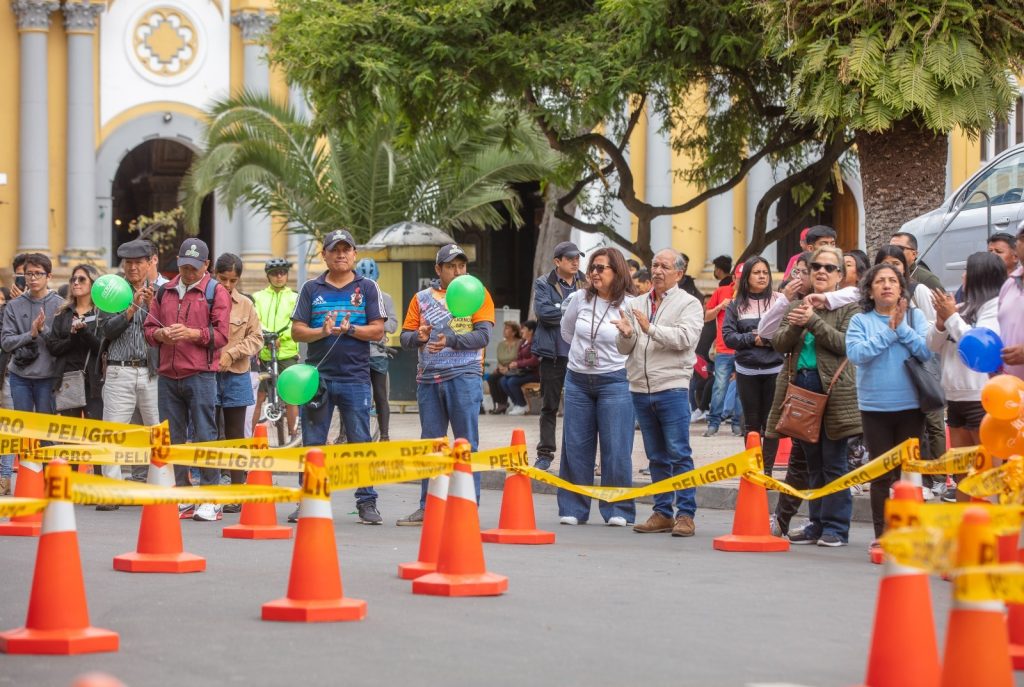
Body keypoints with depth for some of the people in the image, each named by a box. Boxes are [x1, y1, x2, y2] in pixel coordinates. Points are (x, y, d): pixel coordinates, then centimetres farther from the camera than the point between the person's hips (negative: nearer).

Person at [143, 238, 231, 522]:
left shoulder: (216, 292, 3)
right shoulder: (164, 292, 18)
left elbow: (221, 334, -6)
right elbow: (149, 328, 16)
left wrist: (192, 333, -18)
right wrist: (161, 334, -5)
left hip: (201, 374, -5)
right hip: (168, 376, 5)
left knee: (204, 436, -7)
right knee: (174, 438, 6)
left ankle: (210, 499, -4)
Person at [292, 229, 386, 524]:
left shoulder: (367, 288, 7)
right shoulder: (311, 289, 10)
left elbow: (377, 331, 2)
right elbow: (297, 331, 5)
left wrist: (350, 329, -14)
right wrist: (322, 331, -13)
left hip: (355, 377, -1)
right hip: (317, 375, 1)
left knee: (361, 444, -1)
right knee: (312, 444, 3)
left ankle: (367, 503, 4)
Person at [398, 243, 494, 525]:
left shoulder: (477, 294, 4)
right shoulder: (422, 298, 13)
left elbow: (482, 335, -7)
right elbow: (405, 337, 10)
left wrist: (450, 340, -20)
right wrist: (419, 337, -13)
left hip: (464, 377, -4)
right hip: (428, 378, 4)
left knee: (466, 443, -4)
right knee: (430, 444, 8)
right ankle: (428, 507, 14)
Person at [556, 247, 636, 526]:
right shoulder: (580, 299, 3)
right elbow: (566, 331, 20)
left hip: (614, 381, -4)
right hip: (577, 380, 4)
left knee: (616, 448, -3)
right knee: (575, 447, 5)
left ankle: (618, 510, 5)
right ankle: (573, 509, 12)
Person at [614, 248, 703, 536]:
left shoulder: (689, 304, 1)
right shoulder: (635, 304, 15)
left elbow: (685, 338, -15)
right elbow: (624, 348, 12)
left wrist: (650, 329, -20)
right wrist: (626, 334, -10)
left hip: (672, 388, -5)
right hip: (640, 389, 5)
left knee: (679, 454, -7)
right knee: (656, 456, 10)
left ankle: (685, 514, -5)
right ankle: (662, 512, 15)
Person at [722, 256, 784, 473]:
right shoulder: (736, 305, 4)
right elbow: (728, 335, -1)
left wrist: (772, 338, -22)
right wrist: (752, 339, -12)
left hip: (774, 369, -2)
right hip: (747, 371, 2)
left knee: (771, 421, 2)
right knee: (751, 422, 10)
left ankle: (767, 469, 7)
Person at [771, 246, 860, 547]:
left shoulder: (848, 307, 2)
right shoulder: (797, 306, 15)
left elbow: (844, 343, -13)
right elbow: (779, 344, 6)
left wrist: (813, 321, -19)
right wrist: (794, 326, -13)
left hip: (833, 389, -5)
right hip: (801, 386, 5)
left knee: (833, 463, -2)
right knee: (813, 463, 10)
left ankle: (836, 527, 2)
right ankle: (817, 524, 16)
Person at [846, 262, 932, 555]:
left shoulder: (915, 317, 3)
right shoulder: (861, 321, 2)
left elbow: (927, 351, -8)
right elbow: (856, 353, -14)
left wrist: (902, 328, -14)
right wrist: (889, 333, -14)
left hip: (910, 406, 0)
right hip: (875, 407, 0)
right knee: (881, 473, 4)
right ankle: (881, 534, 10)